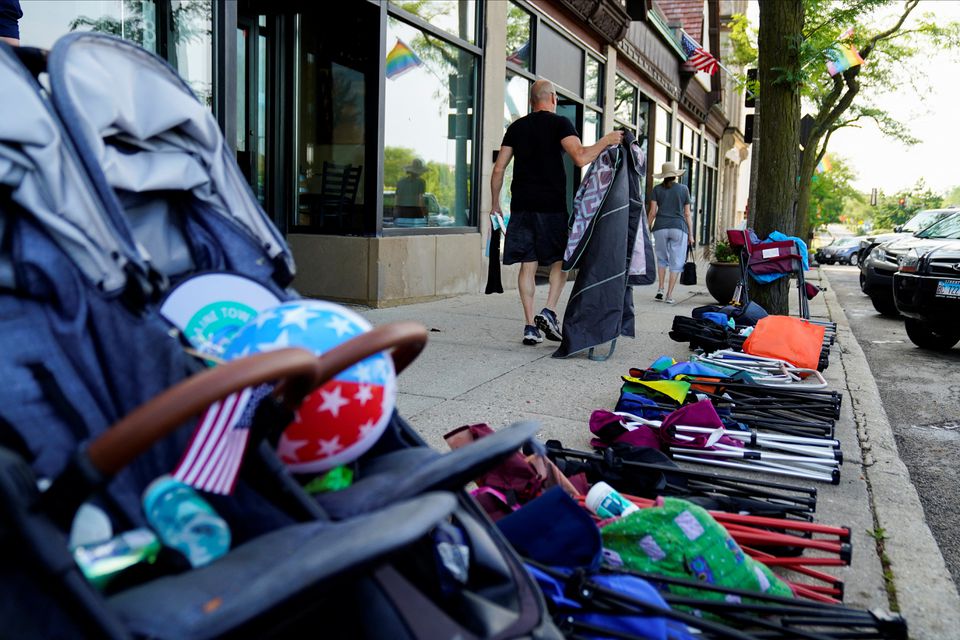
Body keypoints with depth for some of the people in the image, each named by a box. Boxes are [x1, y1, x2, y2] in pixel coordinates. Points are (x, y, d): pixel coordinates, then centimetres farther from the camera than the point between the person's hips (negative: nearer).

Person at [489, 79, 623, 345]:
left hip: (521, 205, 4)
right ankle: (549, 312, -5)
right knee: (560, 260, 12)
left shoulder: (516, 127, 13)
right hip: (552, 206, -4)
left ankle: (530, 326, 3)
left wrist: (495, 205, 18)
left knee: (527, 265, 5)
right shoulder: (560, 123, -1)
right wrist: (606, 140, -2)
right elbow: (581, 158, -17)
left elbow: (498, 169, 10)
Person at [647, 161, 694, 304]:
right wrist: (691, 234, 9)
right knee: (676, 263, 4)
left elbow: (652, 212, -1)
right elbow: (687, 213, 5)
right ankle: (669, 295, -1)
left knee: (662, 258, 19)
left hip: (660, 228, 1)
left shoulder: (657, 189, 5)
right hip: (679, 228, -1)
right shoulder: (684, 189, 6)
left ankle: (660, 289, 7)